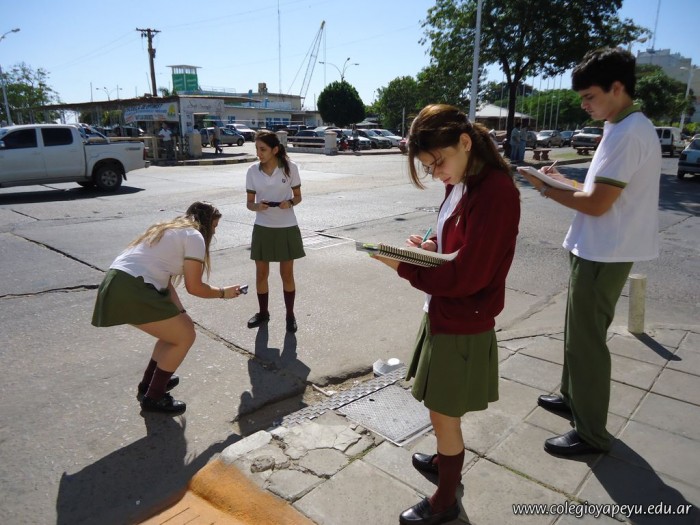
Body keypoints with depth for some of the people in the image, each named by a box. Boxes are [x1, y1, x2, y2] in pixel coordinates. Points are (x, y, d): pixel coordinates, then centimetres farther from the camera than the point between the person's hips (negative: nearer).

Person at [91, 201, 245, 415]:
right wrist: (223, 293, 15)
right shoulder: (194, 236, -2)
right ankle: (153, 397, 15)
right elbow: (194, 287, -2)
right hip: (132, 291, -10)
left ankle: (149, 383, 36)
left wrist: (180, 312, 17)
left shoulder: (170, 230, 27)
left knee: (179, 327, 22)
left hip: (118, 284, 10)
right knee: (185, 336, 3)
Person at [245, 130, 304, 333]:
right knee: (261, 274, 9)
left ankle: (290, 315, 22)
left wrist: (290, 203, -20)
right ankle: (263, 313, 29)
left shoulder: (290, 168, -8)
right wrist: (257, 206, -20)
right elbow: (249, 202, 3)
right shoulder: (253, 171, -3)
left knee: (287, 274, 7)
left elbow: (298, 196, 2)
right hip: (263, 228, 2)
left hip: (286, 228, -2)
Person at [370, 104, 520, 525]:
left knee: (444, 413, 8)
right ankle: (443, 460, 50)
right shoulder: (463, 184, 6)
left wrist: (404, 267, -19)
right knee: (442, 409, 25)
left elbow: (467, 276, -25)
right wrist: (431, 246, -4)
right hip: (444, 314, 9)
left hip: (462, 326, -9)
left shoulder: (494, 191, -24)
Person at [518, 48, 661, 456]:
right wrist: (568, 183, 7)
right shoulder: (631, 128, 13)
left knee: (587, 341, -1)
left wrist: (547, 190, -10)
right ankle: (573, 396, 39)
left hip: (603, 255, -11)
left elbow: (597, 205, -23)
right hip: (599, 250, 11)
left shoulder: (626, 133, -20)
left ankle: (592, 434, 13)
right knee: (580, 332, 21)